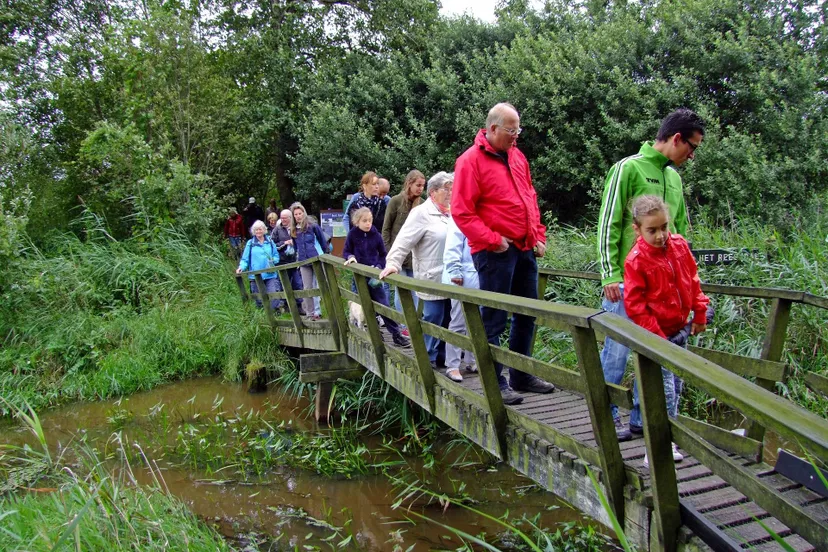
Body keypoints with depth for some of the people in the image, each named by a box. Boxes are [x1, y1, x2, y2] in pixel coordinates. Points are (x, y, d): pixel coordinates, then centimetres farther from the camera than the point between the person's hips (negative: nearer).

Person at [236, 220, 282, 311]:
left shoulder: (270, 242, 9)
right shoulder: (250, 243, 5)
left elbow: (276, 255, 12)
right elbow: (245, 259, 3)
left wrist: (273, 260, -9)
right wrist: (241, 267, -14)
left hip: (270, 274, 0)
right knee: (259, 298, 6)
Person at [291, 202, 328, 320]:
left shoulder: (313, 226, -5)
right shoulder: (294, 231, 7)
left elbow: (322, 241, 0)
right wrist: (298, 259, 13)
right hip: (304, 262, 4)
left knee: (318, 286, 0)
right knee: (307, 288, 5)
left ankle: (317, 311, 6)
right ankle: (310, 313, 11)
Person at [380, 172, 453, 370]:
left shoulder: (450, 213, 14)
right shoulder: (421, 213, -8)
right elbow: (403, 241, -14)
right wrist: (392, 263, -24)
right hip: (432, 279, -7)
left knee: (447, 320, 11)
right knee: (433, 319, -3)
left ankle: (442, 357, 22)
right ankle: (429, 359, 10)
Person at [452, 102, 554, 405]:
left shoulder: (516, 155, 13)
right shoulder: (471, 161, -10)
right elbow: (462, 212, -15)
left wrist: (538, 235, 11)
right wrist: (493, 240, -16)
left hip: (525, 248, 8)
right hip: (495, 252, -8)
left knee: (527, 314, 15)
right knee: (494, 319, 1)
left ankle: (522, 376, 29)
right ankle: (496, 383, 12)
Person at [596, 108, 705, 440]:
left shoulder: (674, 177, 16)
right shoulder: (628, 168, -7)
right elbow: (608, 224, -10)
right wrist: (610, 275, -14)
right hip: (627, 280, -7)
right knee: (617, 349, 0)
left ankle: (642, 418, 22)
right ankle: (608, 416, 15)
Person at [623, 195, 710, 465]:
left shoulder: (679, 245, 0)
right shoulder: (636, 260, -18)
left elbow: (693, 279, 12)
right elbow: (634, 304, -16)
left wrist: (700, 313, 11)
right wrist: (655, 335, -17)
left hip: (679, 330, 7)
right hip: (656, 335, -7)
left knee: (676, 387, 16)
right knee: (664, 391, -8)